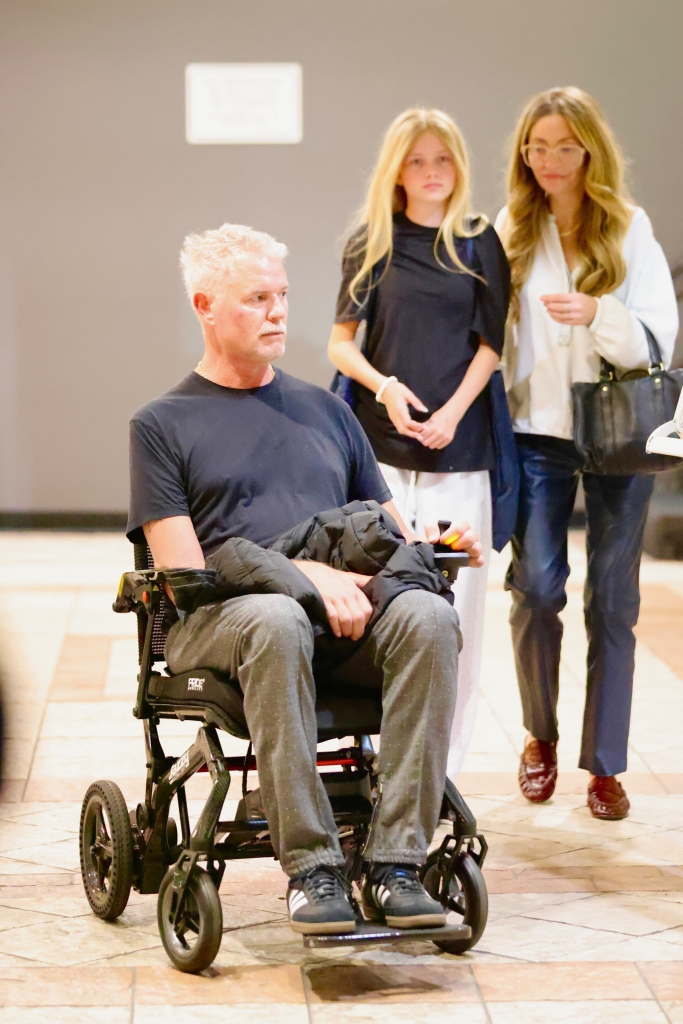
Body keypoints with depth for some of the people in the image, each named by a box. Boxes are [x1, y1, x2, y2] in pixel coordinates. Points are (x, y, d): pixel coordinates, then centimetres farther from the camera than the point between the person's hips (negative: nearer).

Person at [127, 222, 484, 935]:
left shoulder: (327, 411, 28)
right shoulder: (162, 424, 13)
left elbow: (388, 527, 27)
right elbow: (184, 569, 0)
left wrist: (434, 541, 2)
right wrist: (307, 573, -14)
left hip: (350, 608, 4)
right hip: (215, 620, -3)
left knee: (428, 616, -31)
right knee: (276, 620, -41)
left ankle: (395, 863, -33)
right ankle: (310, 868, -36)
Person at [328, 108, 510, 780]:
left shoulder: (480, 245, 9)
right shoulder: (371, 244, 9)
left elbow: (490, 343, 6)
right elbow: (340, 341, 8)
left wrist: (453, 411, -8)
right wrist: (385, 386, -10)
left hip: (457, 447, 0)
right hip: (379, 445, 0)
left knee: (453, 604, -4)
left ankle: (442, 767, 0)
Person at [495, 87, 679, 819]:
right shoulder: (512, 231, 6)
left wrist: (596, 314, -22)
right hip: (539, 431, 1)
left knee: (613, 599, 2)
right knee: (535, 588, -6)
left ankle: (604, 765, 10)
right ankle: (540, 735, 18)